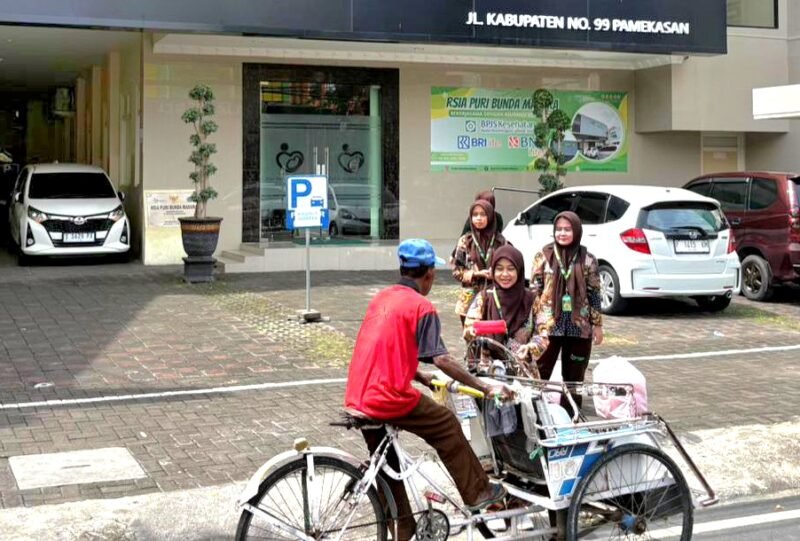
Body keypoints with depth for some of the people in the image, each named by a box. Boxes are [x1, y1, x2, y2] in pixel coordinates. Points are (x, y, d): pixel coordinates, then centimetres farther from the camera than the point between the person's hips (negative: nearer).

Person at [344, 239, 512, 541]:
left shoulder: (382, 298, 15)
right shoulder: (422, 307, -8)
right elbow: (441, 359, -14)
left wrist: (421, 377, 30)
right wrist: (485, 388, -9)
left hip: (357, 400, 7)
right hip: (389, 398, -7)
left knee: (387, 466, 20)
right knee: (447, 426, 12)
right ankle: (477, 493, 21)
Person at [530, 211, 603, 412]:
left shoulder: (588, 260, 3)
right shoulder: (543, 256, 1)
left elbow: (594, 293, 5)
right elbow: (534, 290, 1)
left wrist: (597, 324, 4)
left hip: (579, 326, 1)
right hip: (548, 324, -1)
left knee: (574, 376, 10)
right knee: (540, 373, 0)